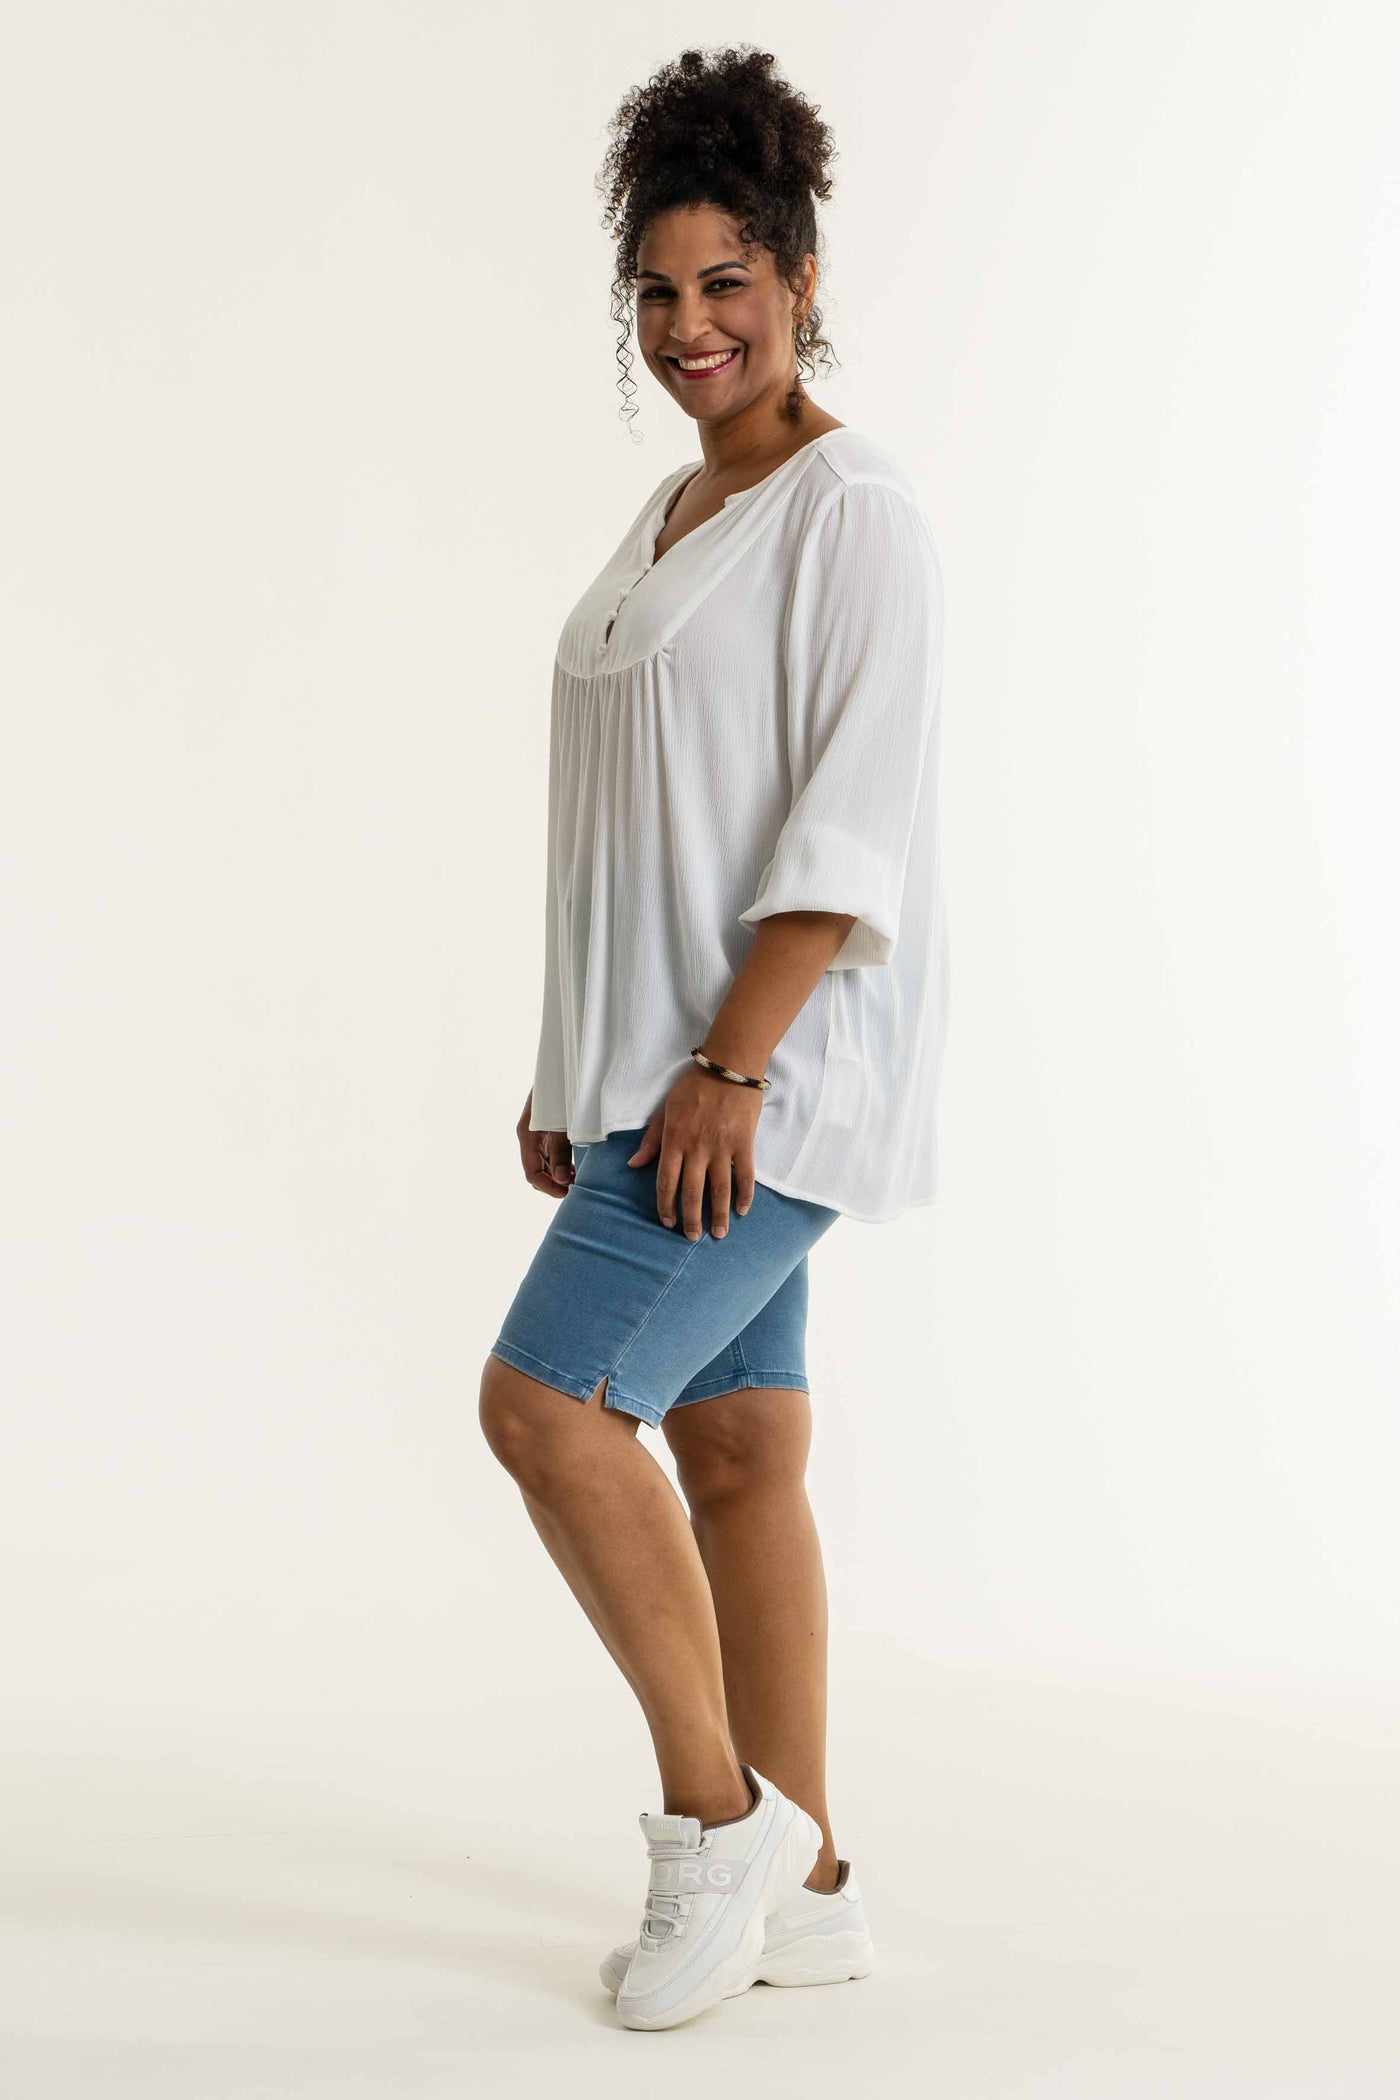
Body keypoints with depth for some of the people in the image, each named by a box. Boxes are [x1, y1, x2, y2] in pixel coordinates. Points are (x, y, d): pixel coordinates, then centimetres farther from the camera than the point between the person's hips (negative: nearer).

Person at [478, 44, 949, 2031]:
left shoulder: (854, 506, -9)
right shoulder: (676, 512, 17)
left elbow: (859, 823, -17)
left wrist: (729, 1066, -22)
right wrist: (577, 1066, 15)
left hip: (783, 1054, -9)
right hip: (670, 1060, 9)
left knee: (546, 1403, -14)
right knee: (736, 1451, 10)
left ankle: (720, 1809, 3)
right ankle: (806, 1885, 19)